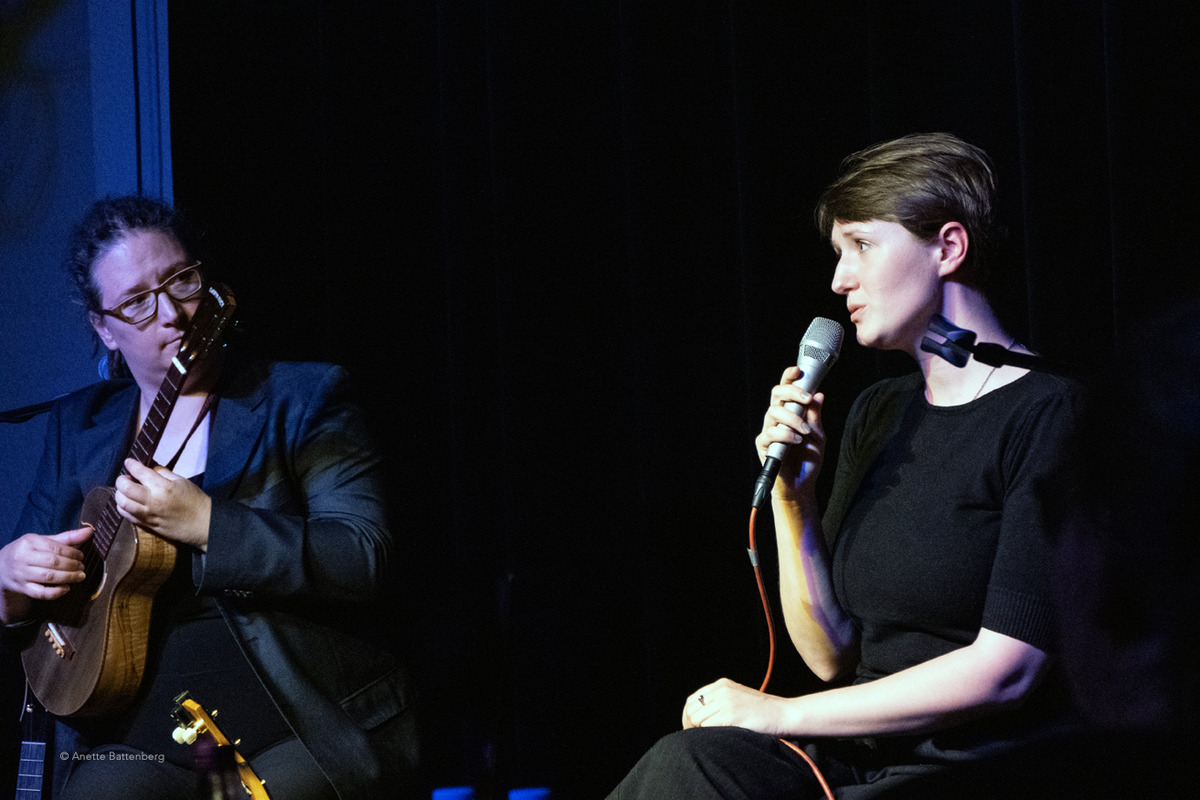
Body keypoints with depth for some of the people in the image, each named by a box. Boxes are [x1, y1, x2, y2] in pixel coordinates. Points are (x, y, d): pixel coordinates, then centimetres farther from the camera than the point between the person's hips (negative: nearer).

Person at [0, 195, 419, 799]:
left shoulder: (303, 400, 3)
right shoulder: (76, 427, 16)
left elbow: (365, 560, -11)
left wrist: (204, 523, -18)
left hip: (304, 729, -3)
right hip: (138, 741, 3)